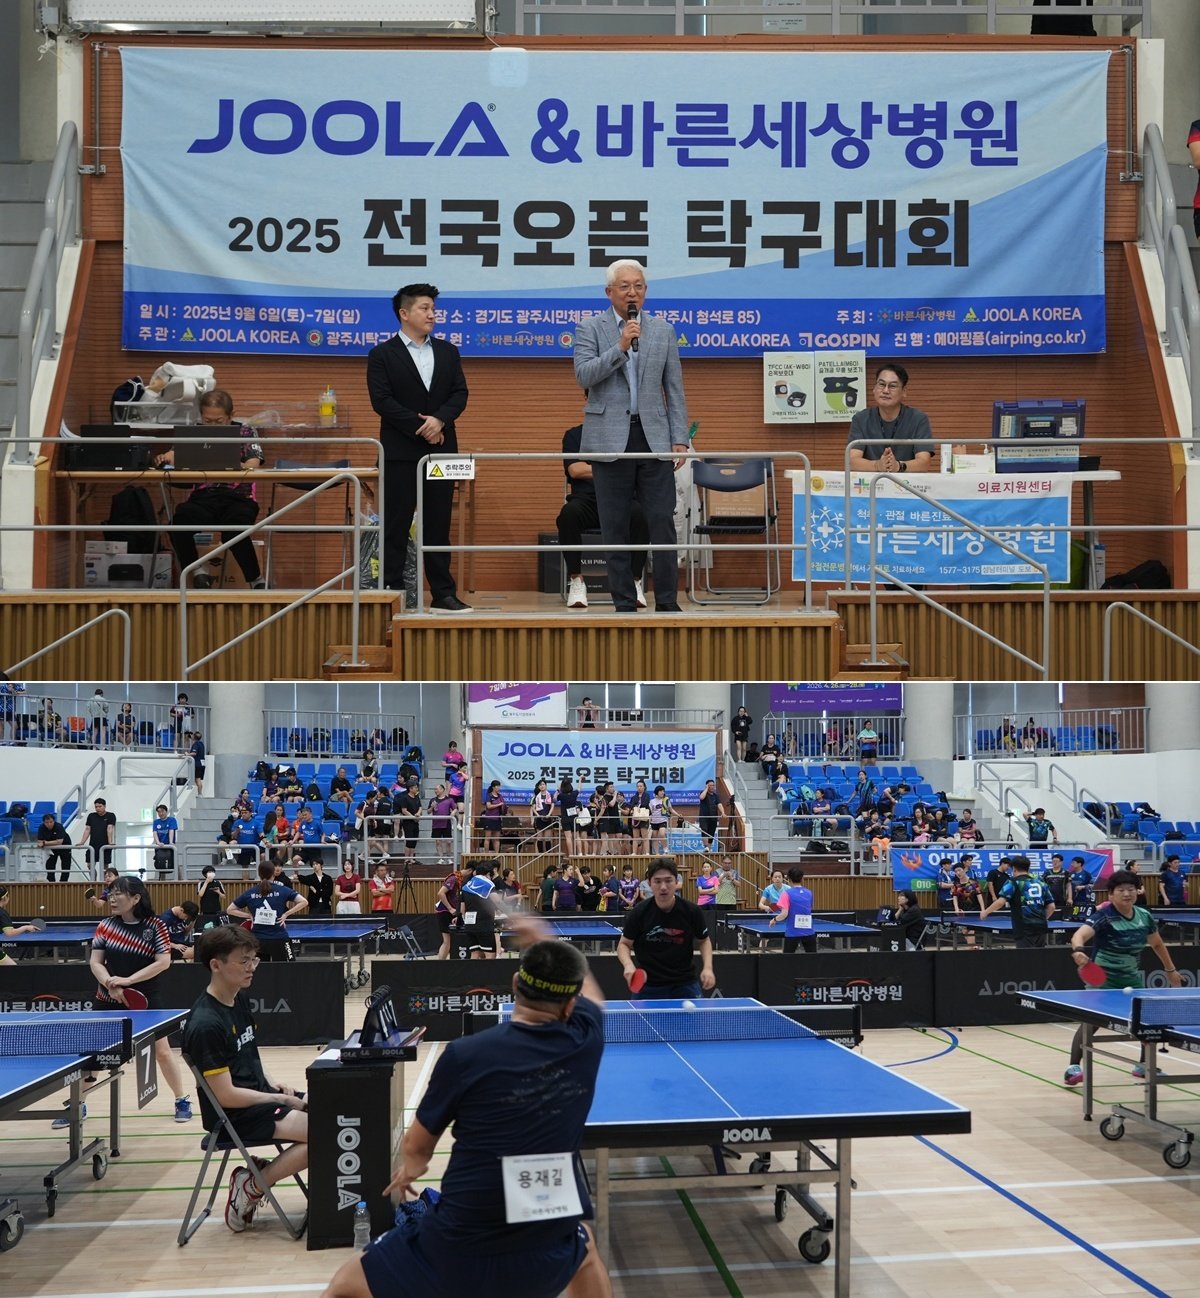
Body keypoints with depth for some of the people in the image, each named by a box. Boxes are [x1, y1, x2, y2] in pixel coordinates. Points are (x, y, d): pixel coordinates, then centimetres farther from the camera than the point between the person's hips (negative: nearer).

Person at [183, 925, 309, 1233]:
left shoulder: (241, 999, 6)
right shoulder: (205, 1025, -22)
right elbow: (226, 1096, -21)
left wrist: (274, 1085, 4)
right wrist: (280, 1099, -14)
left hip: (261, 1097, 9)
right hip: (234, 1117, -9)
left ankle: (256, 1175, 4)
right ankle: (251, 1187, -5)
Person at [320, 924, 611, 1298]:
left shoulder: (465, 1054, -14)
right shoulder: (585, 1040, -7)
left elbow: (416, 1147, 3)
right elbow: (590, 993, 20)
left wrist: (411, 1166, 25)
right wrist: (541, 938, 31)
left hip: (458, 1253, -3)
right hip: (546, 1259, 3)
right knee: (584, 1249, 39)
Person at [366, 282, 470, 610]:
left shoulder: (447, 351, 13)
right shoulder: (382, 355, 0)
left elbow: (459, 394, 6)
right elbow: (382, 401, -9)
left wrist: (440, 419, -13)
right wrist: (420, 427, -15)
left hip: (441, 449, 4)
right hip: (401, 452, -4)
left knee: (438, 525, 6)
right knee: (396, 525, -1)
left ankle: (443, 593, 9)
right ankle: (391, 591, 3)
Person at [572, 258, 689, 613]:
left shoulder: (663, 331, 11)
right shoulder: (590, 329, 4)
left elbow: (675, 389, 10)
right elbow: (584, 376, -9)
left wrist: (680, 438, 2)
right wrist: (620, 347, -17)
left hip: (654, 436, 1)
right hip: (610, 438, -1)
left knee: (662, 522, -3)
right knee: (615, 527, 1)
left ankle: (667, 601, 4)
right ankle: (624, 603, 8)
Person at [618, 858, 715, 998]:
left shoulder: (692, 911, -10)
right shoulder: (639, 913, -12)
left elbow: (704, 940, 7)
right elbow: (624, 944, 1)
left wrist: (707, 968, -8)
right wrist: (628, 965, -19)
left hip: (685, 986, 1)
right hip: (649, 988, -1)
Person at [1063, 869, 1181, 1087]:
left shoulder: (1144, 916, 0)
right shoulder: (1104, 917, -18)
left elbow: (1157, 944, 20)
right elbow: (1079, 935, -36)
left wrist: (1171, 970, 25)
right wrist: (1078, 951, -57)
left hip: (1132, 979, 6)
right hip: (1102, 978, -6)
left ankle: (1145, 1065, 30)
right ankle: (1073, 1068, -11)